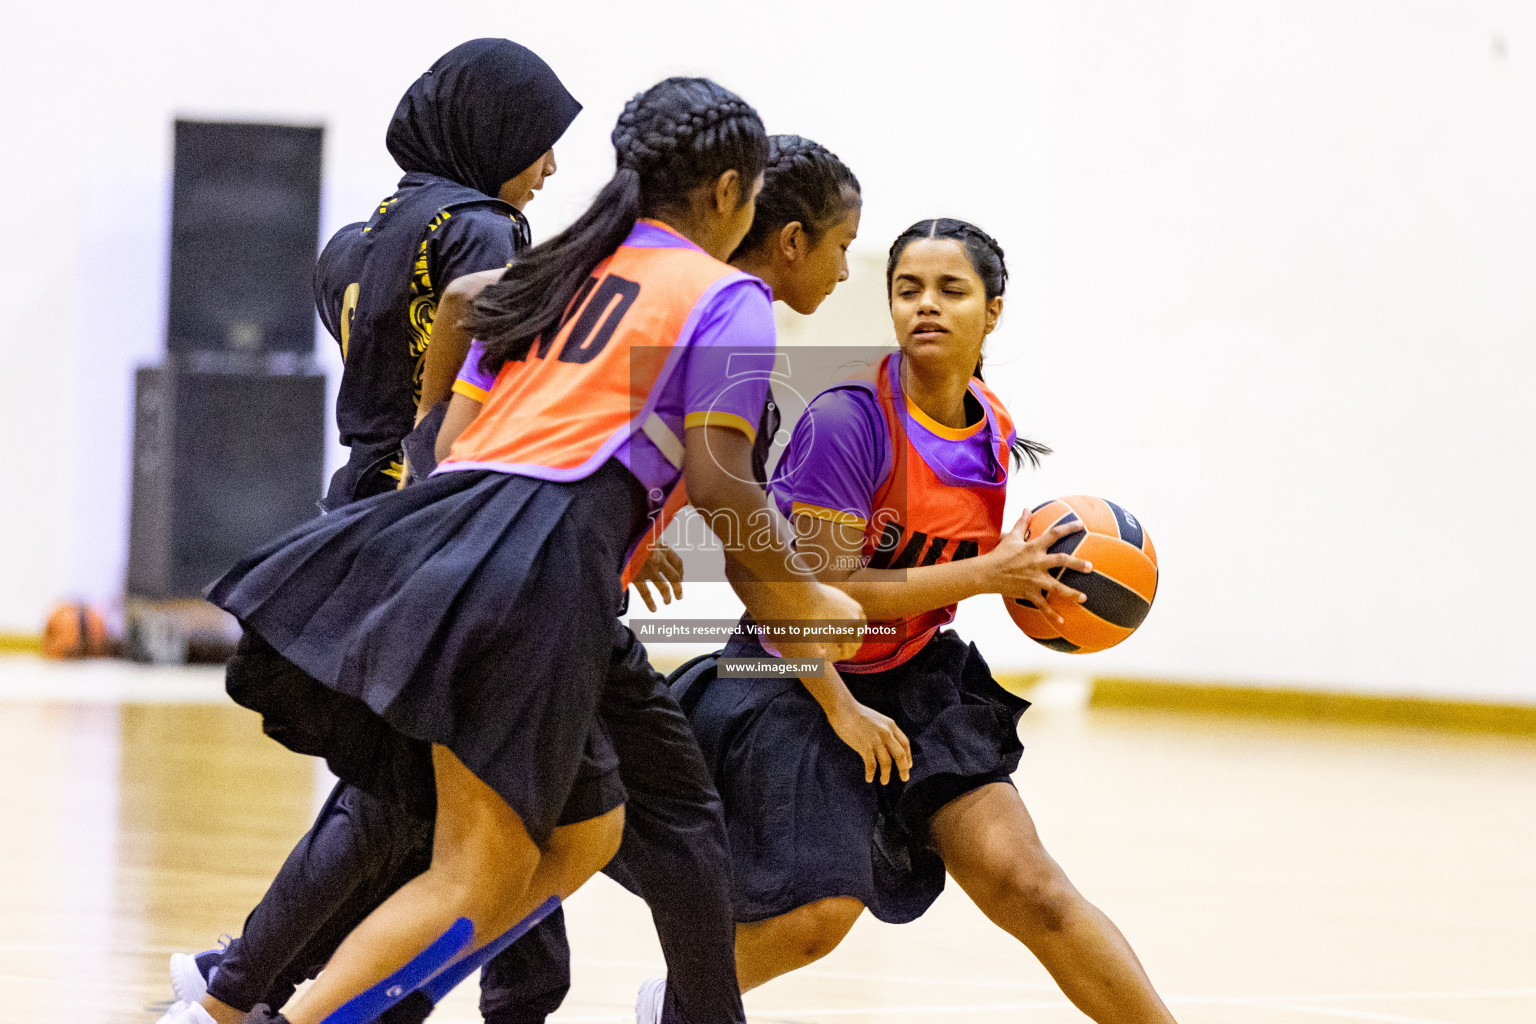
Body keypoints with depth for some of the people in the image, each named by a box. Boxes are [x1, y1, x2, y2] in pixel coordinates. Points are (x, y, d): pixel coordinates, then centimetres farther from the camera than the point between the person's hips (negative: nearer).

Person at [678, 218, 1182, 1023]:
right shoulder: (850, 419, -21)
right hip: (799, 682, -5)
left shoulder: (992, 434, 1)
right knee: (821, 910, -17)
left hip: (913, 681, 5)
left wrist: (1026, 575, -2)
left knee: (1022, 880, -10)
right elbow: (822, 587, -24)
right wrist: (983, 574, -24)